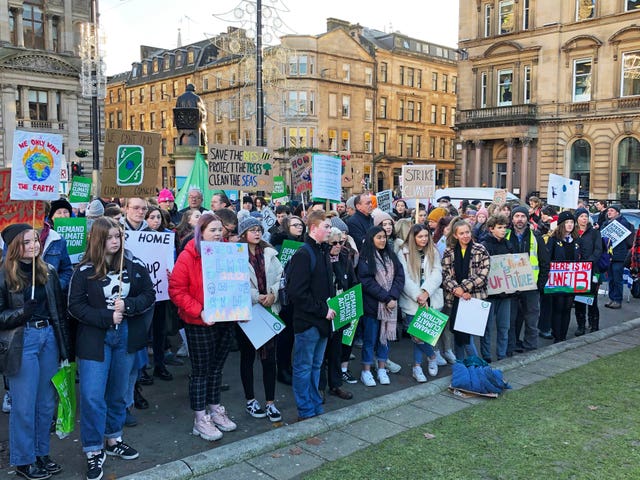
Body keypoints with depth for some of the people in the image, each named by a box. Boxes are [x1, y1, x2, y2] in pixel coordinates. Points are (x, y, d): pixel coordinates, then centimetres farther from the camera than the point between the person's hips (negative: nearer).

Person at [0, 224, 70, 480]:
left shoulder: (48, 272, 7)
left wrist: (65, 347, 9)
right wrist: (22, 312, -24)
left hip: (49, 337, 5)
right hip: (22, 341, -4)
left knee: (47, 402, 13)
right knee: (24, 404, 4)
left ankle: (42, 453, 29)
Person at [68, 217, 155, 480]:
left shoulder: (134, 265, -1)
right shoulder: (84, 270, -7)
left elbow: (149, 295, 2)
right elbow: (75, 305, -7)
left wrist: (127, 306, -16)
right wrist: (107, 317, -17)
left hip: (127, 336, 3)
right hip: (95, 338, -3)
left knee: (119, 392, 15)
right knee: (92, 395, -5)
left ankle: (113, 440, 33)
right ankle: (94, 451, 10)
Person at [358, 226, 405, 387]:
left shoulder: (391, 256, 10)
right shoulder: (365, 259, -6)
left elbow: (400, 276, 2)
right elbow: (367, 282, -13)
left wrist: (392, 296, -12)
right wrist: (385, 298, -16)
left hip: (390, 304, 5)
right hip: (372, 305, -4)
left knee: (385, 337, 10)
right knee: (370, 338, 3)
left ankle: (382, 370, 22)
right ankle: (366, 372, 14)